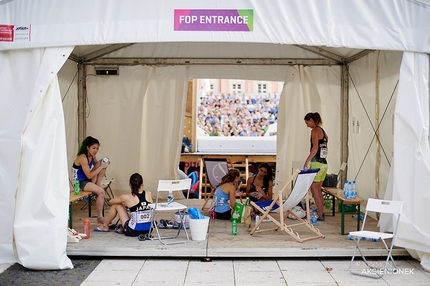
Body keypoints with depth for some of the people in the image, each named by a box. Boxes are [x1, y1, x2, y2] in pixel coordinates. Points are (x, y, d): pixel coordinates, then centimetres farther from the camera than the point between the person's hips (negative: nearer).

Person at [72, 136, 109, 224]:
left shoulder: (93, 156, 0)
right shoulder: (83, 158, -25)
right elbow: (89, 175, -25)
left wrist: (104, 164, -7)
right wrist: (101, 167, -23)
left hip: (89, 180, 8)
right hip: (80, 182, -8)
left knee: (100, 163, -4)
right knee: (101, 192, -25)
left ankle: (97, 184, -3)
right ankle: (100, 217, -16)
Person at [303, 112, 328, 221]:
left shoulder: (315, 130, -9)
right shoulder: (322, 131, 17)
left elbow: (315, 147, -19)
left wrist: (307, 161, -19)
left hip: (317, 163, -9)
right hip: (324, 163, 9)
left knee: (314, 188, -4)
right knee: (318, 189, 14)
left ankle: (320, 214, -4)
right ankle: (321, 212, 17)